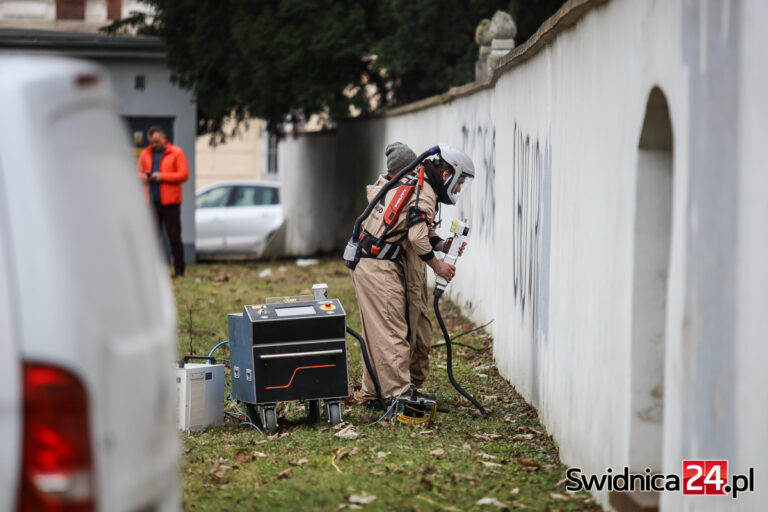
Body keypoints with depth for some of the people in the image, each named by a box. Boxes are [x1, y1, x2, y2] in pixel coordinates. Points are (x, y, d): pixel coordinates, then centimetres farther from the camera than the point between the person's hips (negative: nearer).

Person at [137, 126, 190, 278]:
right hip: (152, 202, 4)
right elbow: (139, 172, 20)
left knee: (174, 237, -2)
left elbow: (184, 174, -7)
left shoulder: (176, 153, 1)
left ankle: (179, 270, 2)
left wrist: (162, 176, -14)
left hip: (170, 202, -4)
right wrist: (144, 177, -4)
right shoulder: (145, 154, 15)